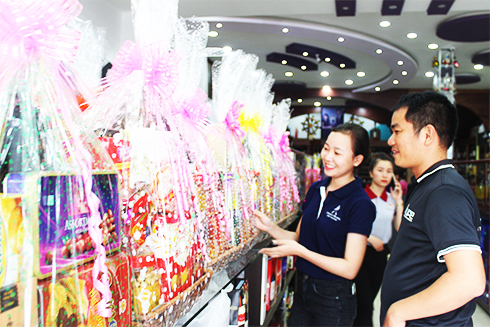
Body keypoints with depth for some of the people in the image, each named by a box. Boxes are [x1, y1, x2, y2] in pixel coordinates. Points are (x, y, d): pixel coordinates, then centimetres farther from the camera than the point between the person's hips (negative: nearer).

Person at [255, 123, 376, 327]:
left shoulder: (361, 205, -18)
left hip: (334, 297, -6)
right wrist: (270, 227, -8)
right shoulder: (316, 189, 3)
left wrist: (299, 251, -24)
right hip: (303, 289, 6)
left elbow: (350, 268, -20)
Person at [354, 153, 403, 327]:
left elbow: (400, 228, 0)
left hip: (382, 253, 6)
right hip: (363, 252, -5)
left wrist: (399, 202, -5)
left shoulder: (391, 199, 6)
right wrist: (370, 238, -17)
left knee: (370, 298, 15)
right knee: (365, 300, -7)